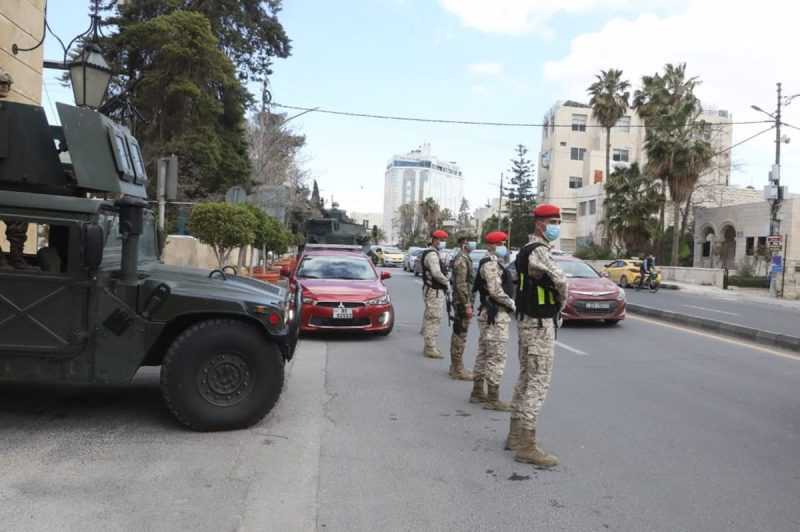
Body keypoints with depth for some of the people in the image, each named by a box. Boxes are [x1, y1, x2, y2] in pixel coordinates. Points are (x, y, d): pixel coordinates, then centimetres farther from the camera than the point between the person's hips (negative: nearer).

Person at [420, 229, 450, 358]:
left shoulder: (434, 254, 19)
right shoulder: (432, 254, -16)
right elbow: (436, 273, -27)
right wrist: (447, 282, -14)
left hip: (435, 291, 11)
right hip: (434, 291, -11)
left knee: (429, 319, 15)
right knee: (434, 319, -8)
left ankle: (429, 346, 24)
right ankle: (430, 348, -5)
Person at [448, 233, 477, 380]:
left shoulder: (463, 258, 16)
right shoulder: (462, 260, -16)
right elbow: (461, 285, -22)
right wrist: (467, 305, -23)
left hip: (460, 303, 11)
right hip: (462, 303, -11)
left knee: (458, 335, 15)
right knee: (460, 336, -6)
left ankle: (455, 366, 24)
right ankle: (458, 370, -2)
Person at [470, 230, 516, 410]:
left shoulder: (492, 263, 19)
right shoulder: (491, 264, -15)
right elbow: (496, 291, -23)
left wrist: (509, 304, 10)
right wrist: (512, 304, -10)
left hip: (490, 314, 11)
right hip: (496, 316, -11)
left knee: (485, 354, 15)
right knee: (496, 357, -8)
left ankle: (477, 392, 24)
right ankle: (493, 399, -5)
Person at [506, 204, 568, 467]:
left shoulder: (526, 249, 15)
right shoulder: (538, 250, -17)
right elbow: (560, 279, -28)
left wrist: (554, 306, 9)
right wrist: (561, 303, -9)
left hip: (526, 320, 10)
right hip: (539, 324, -10)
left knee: (526, 377, 17)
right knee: (538, 382, -7)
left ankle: (515, 435, 27)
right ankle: (526, 446, -3)